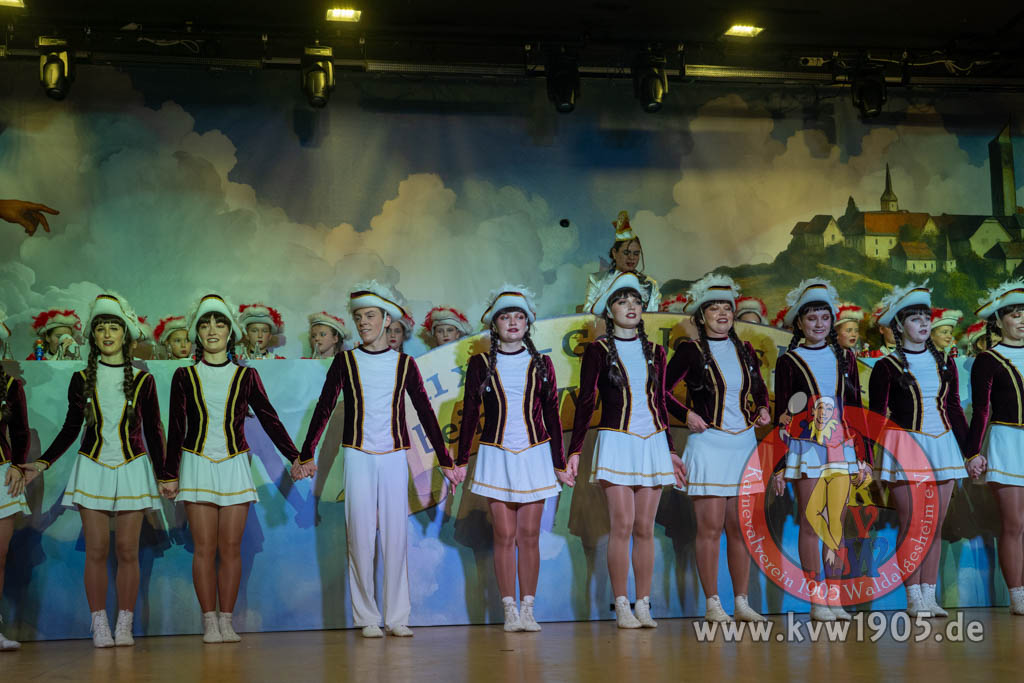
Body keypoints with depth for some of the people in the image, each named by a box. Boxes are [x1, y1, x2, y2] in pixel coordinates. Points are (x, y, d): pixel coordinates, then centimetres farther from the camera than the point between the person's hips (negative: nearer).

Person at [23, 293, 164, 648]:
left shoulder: (142, 380, 3)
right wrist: (42, 463, 1)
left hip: (132, 469, -1)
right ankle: (100, 625, 4)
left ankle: (124, 625, 5)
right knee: (96, 549, -3)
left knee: (127, 549, -1)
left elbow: (153, 431, 6)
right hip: (93, 469, 1)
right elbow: (70, 429, 10)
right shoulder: (82, 379, 6)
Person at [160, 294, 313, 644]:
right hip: (197, 466, -1)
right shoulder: (185, 376, 5)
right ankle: (209, 622, 3)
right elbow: (175, 429, 6)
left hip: (234, 467, 1)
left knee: (231, 547, -1)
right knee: (205, 547, -3)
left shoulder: (246, 376, 7)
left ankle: (226, 620, 6)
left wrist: (295, 457, -3)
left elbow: (270, 420, 5)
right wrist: (169, 474, 3)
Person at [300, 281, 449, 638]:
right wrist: (306, 454, -3)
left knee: (396, 535, 0)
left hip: (394, 458, 1)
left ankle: (397, 616, 8)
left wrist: (446, 460, 7)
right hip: (358, 458, -1)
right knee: (361, 535, -3)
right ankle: (367, 617, 5)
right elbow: (323, 408, 5)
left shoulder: (404, 363, 7)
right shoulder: (346, 361, 4)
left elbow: (425, 412, 9)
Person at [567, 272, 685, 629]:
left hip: (652, 443, 3)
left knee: (645, 528, 3)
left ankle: (643, 605, 8)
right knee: (622, 525, -9)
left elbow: (661, 402, 17)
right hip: (616, 442, -3)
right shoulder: (598, 350, 2)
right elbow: (586, 401, 1)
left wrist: (670, 450, 17)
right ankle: (622, 606, -2)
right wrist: (574, 450, -3)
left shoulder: (654, 351, 13)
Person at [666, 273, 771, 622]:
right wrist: (686, 414, -8)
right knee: (710, 527, -5)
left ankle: (742, 602, 14)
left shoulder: (744, 350, 12)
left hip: (744, 445, 4)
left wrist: (762, 410, 5)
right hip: (708, 445, -4)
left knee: (740, 527, 7)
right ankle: (712, 603, 3)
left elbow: (760, 389, 24)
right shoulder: (691, 351, -1)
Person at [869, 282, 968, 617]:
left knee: (936, 525, 4)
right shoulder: (887, 366, 0)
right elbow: (877, 416, 0)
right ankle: (914, 598, 3)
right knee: (911, 524, -4)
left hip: (942, 446, 4)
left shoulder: (944, 362, 12)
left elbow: (954, 408, 16)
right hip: (905, 446, -4)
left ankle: (929, 595, 10)